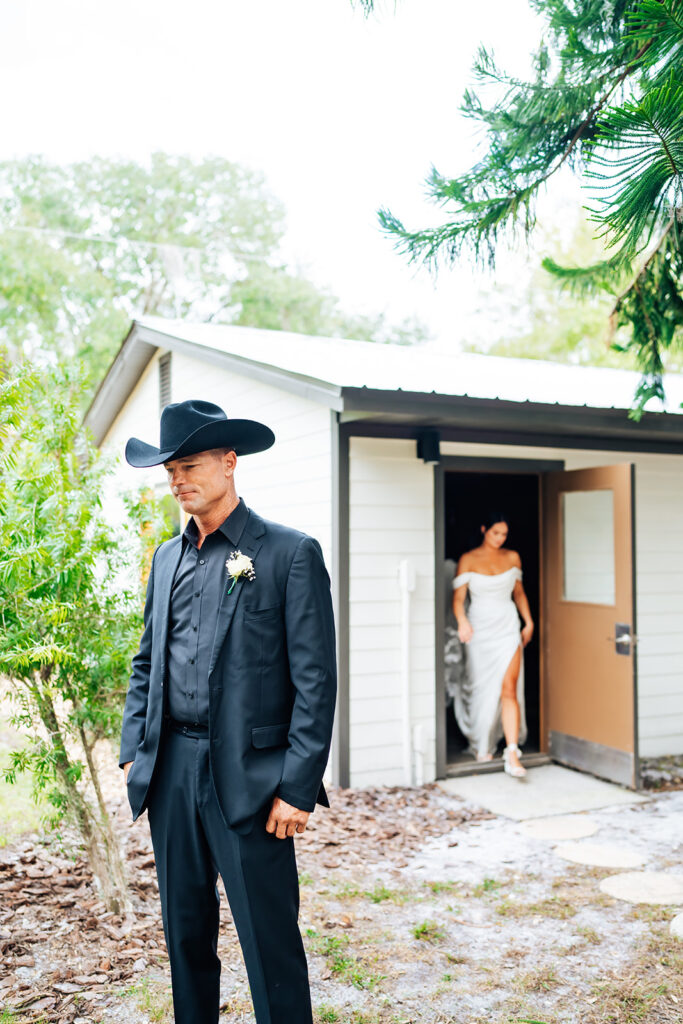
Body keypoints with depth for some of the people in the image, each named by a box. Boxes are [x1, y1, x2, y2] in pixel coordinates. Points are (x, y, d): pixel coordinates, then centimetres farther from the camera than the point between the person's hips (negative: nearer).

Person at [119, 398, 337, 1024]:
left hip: (248, 777, -6)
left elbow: (315, 680, -10)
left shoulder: (290, 553, -7)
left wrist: (298, 785, -14)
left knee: (270, 942, 3)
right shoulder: (168, 558, 12)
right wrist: (135, 753, 8)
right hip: (171, 770, 6)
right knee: (185, 931, 18)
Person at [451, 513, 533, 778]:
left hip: (507, 628, 1)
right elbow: (458, 597, -7)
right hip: (480, 629, -1)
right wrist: (462, 621, -25)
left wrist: (529, 621, 13)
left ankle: (512, 754, -14)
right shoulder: (468, 560, -2)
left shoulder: (512, 558, 7)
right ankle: (481, 745, 31)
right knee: (483, 690, 8)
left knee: (509, 689, -10)